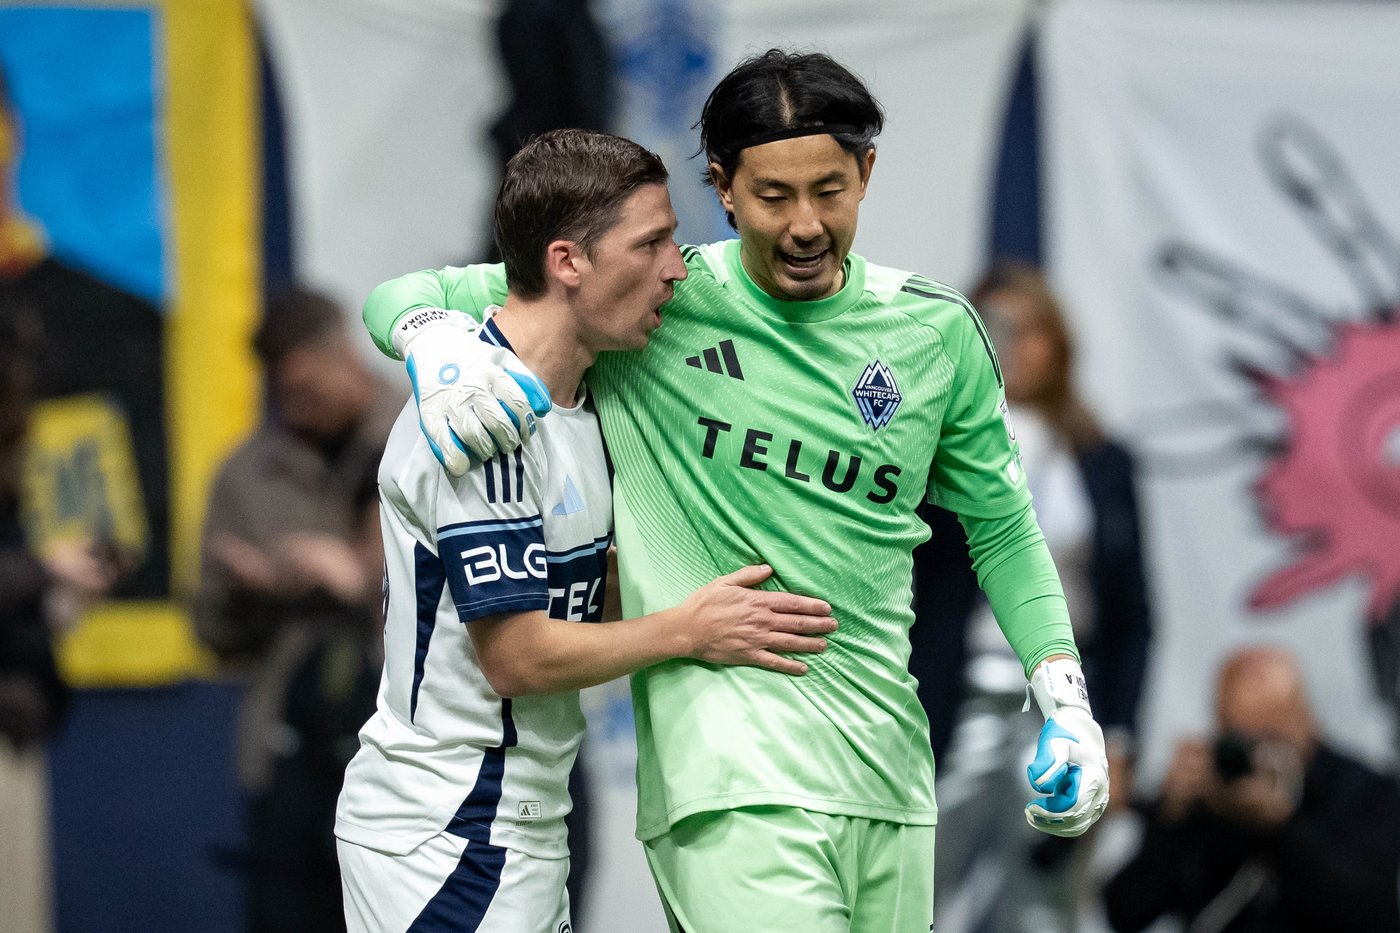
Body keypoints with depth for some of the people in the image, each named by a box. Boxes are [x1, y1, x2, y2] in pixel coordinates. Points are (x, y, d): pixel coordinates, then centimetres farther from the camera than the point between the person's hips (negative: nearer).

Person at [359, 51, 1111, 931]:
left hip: (886, 764, 5)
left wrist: (1066, 700, 10)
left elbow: (1000, 527, 20)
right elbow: (404, 296, 2)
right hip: (735, 771, -4)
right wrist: (437, 345, -21)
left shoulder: (937, 331, 8)